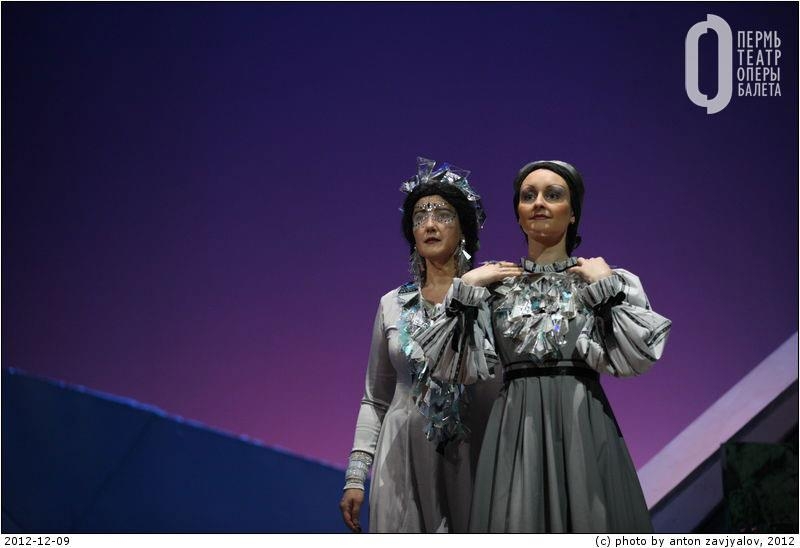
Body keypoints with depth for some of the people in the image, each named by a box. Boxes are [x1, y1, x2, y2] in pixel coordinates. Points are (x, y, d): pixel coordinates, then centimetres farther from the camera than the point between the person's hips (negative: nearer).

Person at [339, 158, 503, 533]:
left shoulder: (491, 296, 1)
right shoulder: (392, 304, 11)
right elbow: (375, 400, 13)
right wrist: (355, 476, 7)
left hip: (473, 458, -2)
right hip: (404, 459, 3)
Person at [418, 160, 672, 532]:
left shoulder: (603, 277, 6)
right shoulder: (494, 281, 9)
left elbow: (639, 356, -6)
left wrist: (608, 286, -6)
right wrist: (465, 289, -2)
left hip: (585, 428, -1)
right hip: (515, 429, 1)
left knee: (588, 520, -1)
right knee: (516, 525, -1)